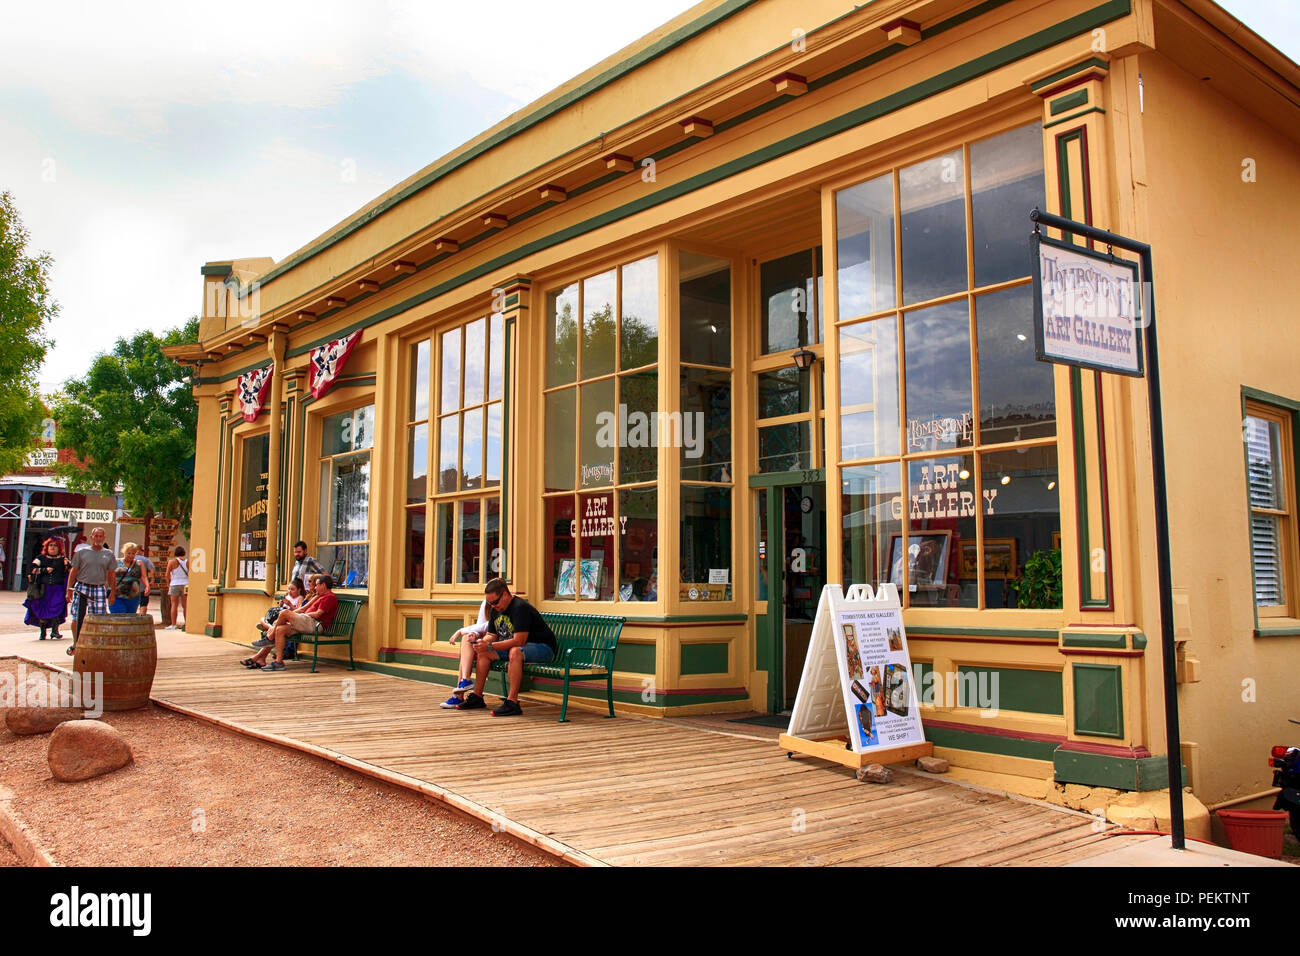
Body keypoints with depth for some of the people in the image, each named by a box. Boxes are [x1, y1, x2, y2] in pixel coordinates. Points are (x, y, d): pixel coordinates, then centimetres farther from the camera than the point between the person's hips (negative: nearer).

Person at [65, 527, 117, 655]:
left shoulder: (109, 555, 9)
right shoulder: (82, 553, 6)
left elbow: (111, 575, 11)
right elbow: (74, 572, 8)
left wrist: (112, 592, 6)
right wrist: (69, 589, 1)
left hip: (99, 589, 1)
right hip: (81, 588, -1)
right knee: (77, 618, -2)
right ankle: (75, 644, 14)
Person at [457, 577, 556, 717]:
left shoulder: (520, 607, -23)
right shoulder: (495, 609, 5)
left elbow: (519, 641, -30)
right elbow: (491, 635, 12)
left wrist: (490, 646, -30)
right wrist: (482, 642, -12)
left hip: (542, 647, -9)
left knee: (515, 652, -38)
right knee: (484, 652, 0)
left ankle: (512, 702, -37)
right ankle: (477, 696, 5)